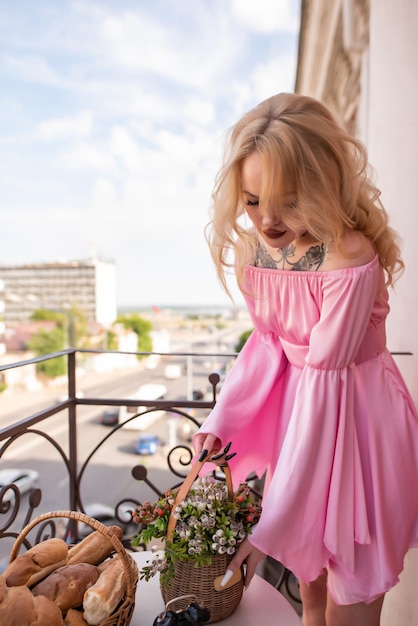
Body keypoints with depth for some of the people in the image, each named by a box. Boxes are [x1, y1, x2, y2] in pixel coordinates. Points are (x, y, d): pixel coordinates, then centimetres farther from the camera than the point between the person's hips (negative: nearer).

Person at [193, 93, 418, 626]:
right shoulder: (253, 243, -7)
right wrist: (219, 423, -9)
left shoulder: (351, 260, -28)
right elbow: (266, 342, 1)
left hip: (354, 419, -5)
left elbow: (324, 385, -27)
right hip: (296, 412, 6)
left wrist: (269, 526, -23)